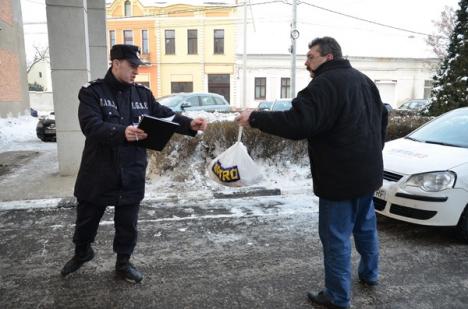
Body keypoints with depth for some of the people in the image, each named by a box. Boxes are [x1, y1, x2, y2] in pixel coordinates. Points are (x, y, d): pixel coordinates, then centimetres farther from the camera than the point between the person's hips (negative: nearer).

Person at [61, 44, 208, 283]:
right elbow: (91, 126, -22)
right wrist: (122, 132, -39)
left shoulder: (142, 94, 5)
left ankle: (123, 263, 35)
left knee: (128, 223, 14)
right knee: (87, 218, 18)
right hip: (98, 173, -2)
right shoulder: (92, 92, -8)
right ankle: (81, 253, 47)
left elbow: (165, 116, 3)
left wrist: (189, 124, -14)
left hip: (132, 174, 3)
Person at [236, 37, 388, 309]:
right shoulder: (363, 79, 13)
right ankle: (370, 274, 43)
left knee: (336, 235, 2)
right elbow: (382, 117, 22)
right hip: (368, 172, 10)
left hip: (341, 177, -10)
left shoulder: (325, 84, -19)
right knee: (365, 225, 24)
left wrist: (255, 119, -21)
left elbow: (297, 123, -29)